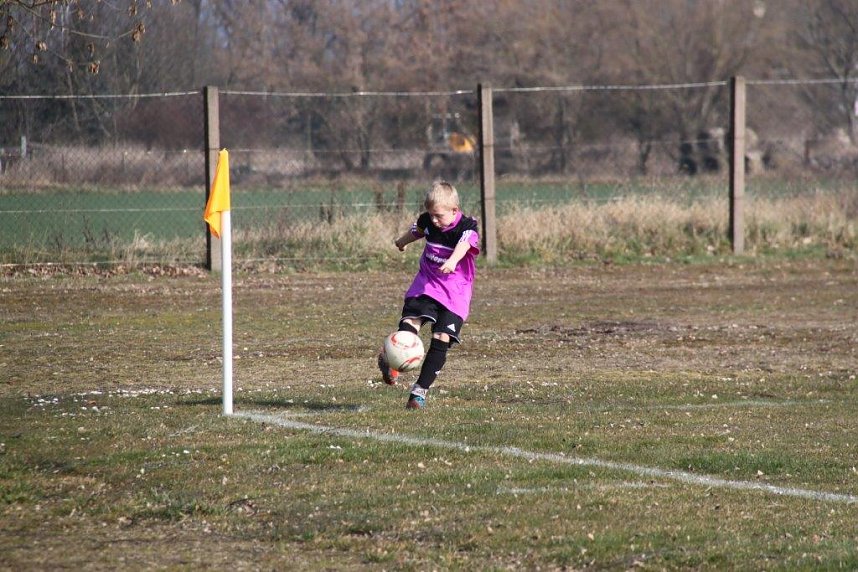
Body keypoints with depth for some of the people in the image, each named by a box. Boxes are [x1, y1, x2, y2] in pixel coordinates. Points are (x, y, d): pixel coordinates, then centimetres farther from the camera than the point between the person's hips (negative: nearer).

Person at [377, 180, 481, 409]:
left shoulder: (467, 227, -15)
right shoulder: (427, 221, 1)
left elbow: (465, 244, -38)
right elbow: (417, 231, 25)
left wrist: (452, 261, -61)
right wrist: (402, 241, 48)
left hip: (456, 291, -3)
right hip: (426, 285, 4)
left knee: (442, 339, -10)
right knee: (410, 321, -23)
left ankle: (420, 390, -5)